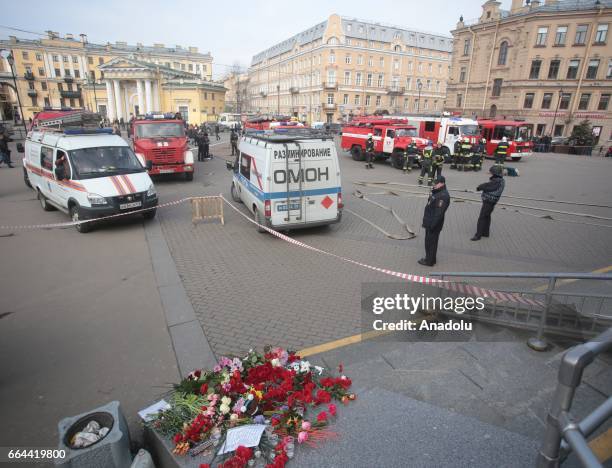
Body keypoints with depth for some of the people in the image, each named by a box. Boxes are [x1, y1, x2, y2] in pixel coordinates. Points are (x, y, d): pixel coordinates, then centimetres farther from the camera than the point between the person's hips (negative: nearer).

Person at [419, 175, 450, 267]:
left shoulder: (443, 196, -23)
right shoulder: (437, 192, 11)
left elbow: (439, 212, -26)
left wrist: (432, 225, -25)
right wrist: (426, 221, 19)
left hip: (434, 224, -10)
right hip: (430, 222, 10)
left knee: (431, 242, 2)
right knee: (429, 241, 20)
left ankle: (429, 261, 14)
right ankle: (429, 258, 34)